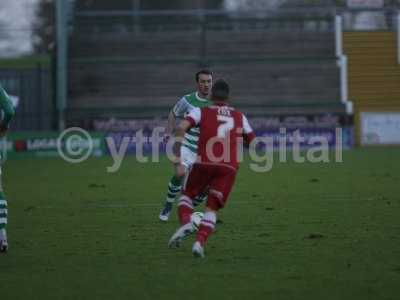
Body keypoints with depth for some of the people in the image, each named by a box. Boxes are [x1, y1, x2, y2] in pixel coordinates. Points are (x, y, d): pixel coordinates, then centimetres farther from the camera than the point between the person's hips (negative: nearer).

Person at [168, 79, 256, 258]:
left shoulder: (201, 112, 10)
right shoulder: (239, 117, 19)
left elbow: (181, 128, -7)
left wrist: (177, 159, -7)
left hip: (205, 164, -1)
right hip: (229, 168, 1)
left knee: (187, 195, 21)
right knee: (211, 208, 9)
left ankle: (186, 223, -7)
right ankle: (200, 242, -12)